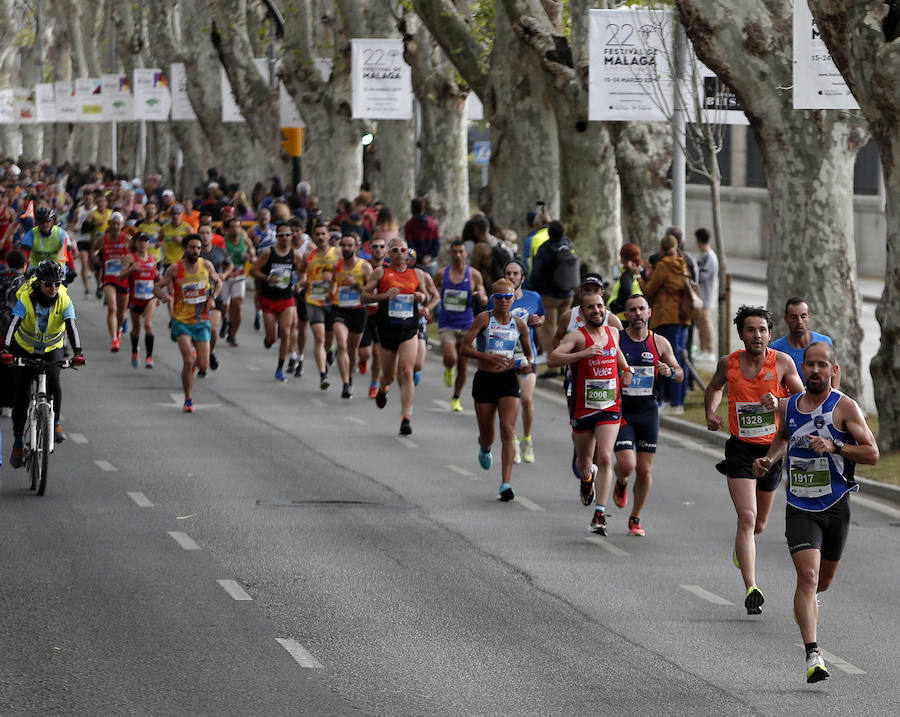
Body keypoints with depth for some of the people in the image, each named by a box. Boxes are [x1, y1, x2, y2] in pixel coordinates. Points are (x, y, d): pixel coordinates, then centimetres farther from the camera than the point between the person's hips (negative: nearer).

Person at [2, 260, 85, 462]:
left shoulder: (64, 301, -21)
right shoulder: (26, 299, -25)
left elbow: (71, 327, -31)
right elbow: (14, 324, -35)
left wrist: (78, 352, -48)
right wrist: (5, 350, -51)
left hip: (52, 349, 0)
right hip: (24, 349, 0)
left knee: (53, 383, -28)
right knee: (21, 396, -4)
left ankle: (56, 423, -8)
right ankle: (18, 443, 11)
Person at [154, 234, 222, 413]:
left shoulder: (206, 266, 0)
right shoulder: (175, 269, -8)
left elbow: (218, 282, 17)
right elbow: (157, 287, -2)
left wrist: (213, 298, -1)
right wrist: (163, 295, -25)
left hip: (202, 322, 3)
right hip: (182, 322, -3)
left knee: (203, 366, 0)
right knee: (188, 361, -17)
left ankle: (193, 363, 37)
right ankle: (188, 399, -1)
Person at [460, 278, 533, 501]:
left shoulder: (519, 324, 3)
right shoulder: (484, 319, -6)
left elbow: (528, 352, 17)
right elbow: (464, 347, -11)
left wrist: (528, 364, -5)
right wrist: (488, 357, -24)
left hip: (508, 380, 1)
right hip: (484, 380, -1)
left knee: (508, 430, -16)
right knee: (487, 436, 10)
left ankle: (506, 483, -17)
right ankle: (485, 449, 50)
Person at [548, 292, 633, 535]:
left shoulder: (613, 332, 7)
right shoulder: (577, 337, -11)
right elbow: (552, 360, -27)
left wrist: (627, 369, 15)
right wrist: (582, 354, -37)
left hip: (610, 407, 2)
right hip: (582, 408, -2)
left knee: (605, 458, -14)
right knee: (584, 462, 14)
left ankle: (599, 515, -14)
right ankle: (587, 479, 52)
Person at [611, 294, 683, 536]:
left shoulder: (660, 343, 3)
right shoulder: (614, 340, -4)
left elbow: (680, 375, 11)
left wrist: (670, 371, -12)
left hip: (648, 410, 2)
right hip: (621, 410, -2)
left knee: (645, 471, 3)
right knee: (627, 464, -15)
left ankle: (635, 518, 20)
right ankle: (621, 483, 23)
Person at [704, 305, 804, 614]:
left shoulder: (782, 362, -7)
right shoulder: (729, 363, -3)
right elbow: (714, 387, 19)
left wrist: (779, 404, -18)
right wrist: (710, 412, 0)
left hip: (772, 448, 1)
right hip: (741, 449, -1)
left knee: (759, 524, 16)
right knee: (747, 518, -17)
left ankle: (742, 546, 53)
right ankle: (751, 589, -19)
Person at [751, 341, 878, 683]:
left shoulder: (845, 407, -7)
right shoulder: (788, 407, 5)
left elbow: (872, 453, -10)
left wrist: (834, 445, -22)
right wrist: (769, 459, 9)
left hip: (836, 507, 0)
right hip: (800, 509, 1)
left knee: (823, 580, 17)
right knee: (808, 576, -18)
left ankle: (808, 602, 55)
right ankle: (812, 655, -23)